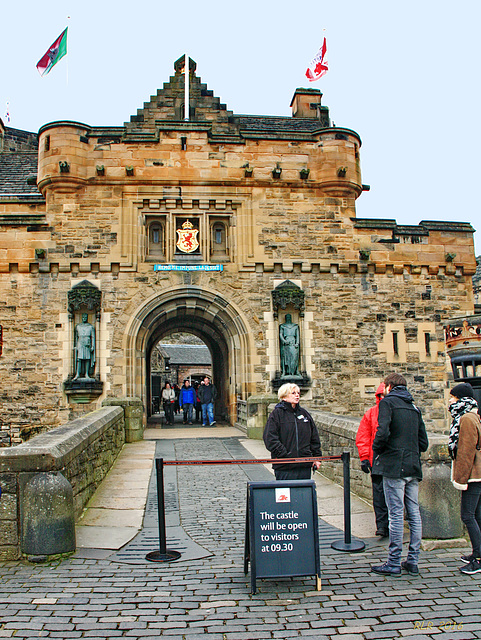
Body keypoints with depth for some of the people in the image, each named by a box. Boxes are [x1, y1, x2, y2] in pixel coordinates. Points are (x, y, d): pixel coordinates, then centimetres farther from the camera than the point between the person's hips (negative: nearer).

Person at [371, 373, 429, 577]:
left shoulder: (387, 402, -4)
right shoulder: (414, 407, 17)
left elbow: (383, 432, -19)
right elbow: (423, 442, 15)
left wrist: (376, 451, -3)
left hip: (394, 466, -7)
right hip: (413, 467, 7)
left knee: (396, 514, -3)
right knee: (414, 513, 10)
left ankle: (394, 563, 3)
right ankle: (413, 561, 16)